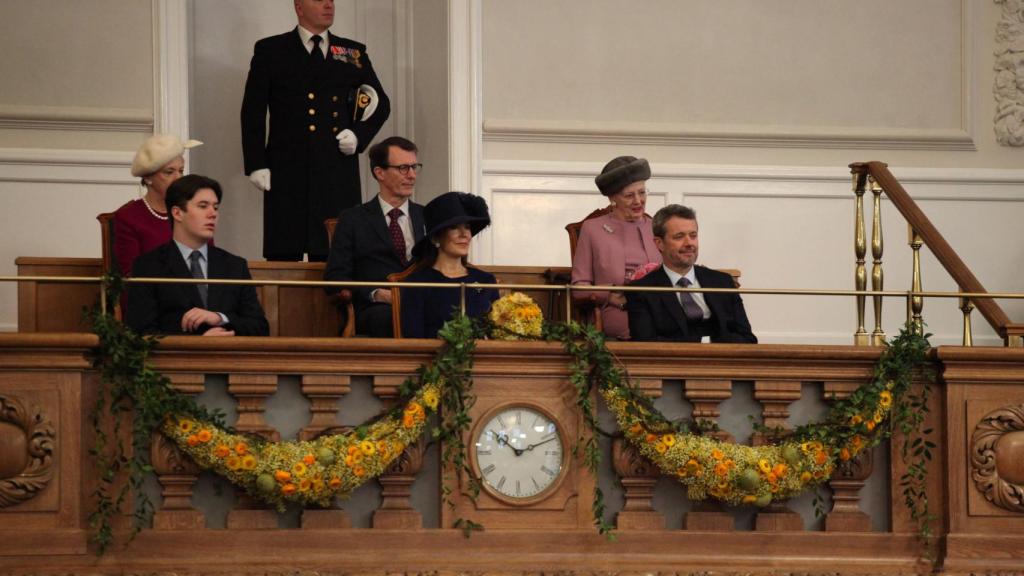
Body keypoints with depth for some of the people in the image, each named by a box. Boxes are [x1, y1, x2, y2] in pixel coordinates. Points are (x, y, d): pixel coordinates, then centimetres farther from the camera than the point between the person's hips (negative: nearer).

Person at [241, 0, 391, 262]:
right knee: (284, 257, -3)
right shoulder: (269, 51, 6)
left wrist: (359, 135, 3)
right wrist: (256, 165, -4)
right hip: (288, 174, -2)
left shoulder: (353, 54, 14)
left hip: (338, 173, 2)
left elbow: (381, 104, 21)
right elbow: (252, 112, 4)